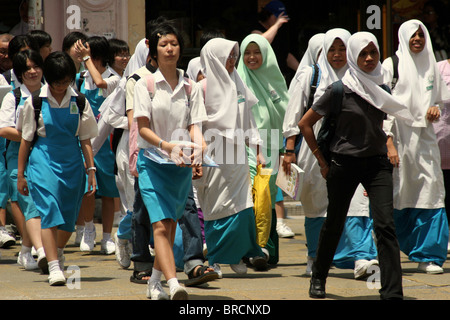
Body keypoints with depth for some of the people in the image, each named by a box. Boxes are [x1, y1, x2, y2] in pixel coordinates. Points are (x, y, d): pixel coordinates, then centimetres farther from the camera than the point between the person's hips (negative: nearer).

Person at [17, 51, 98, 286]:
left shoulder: (79, 102, 4)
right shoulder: (35, 103, -1)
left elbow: (85, 140, 10)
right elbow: (26, 141, 5)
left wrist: (91, 170, 5)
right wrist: (20, 174, 6)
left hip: (72, 163, 3)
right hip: (43, 161, -3)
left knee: (68, 218, 9)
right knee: (49, 211, -16)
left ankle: (57, 252, 38)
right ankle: (54, 267, -20)